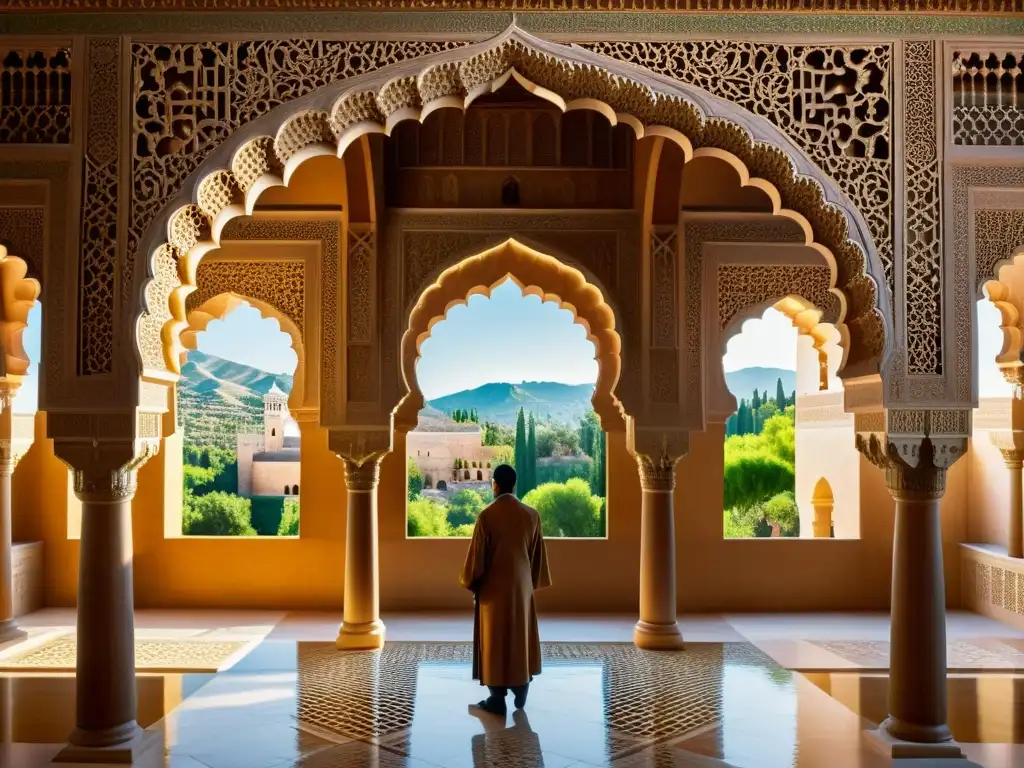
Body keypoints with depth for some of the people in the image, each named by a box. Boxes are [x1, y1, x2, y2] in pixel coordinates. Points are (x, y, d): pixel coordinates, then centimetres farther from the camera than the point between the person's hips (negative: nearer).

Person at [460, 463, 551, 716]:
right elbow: (537, 554, 6)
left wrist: (471, 583, 4)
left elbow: (477, 554, -10)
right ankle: (520, 694, 23)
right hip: (522, 586, 4)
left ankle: (498, 699, 7)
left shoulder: (486, 516, -14)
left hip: (493, 588, -4)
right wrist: (534, 582, 18)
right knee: (521, 636, 15)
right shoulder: (532, 515, -2)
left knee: (496, 641, 3)